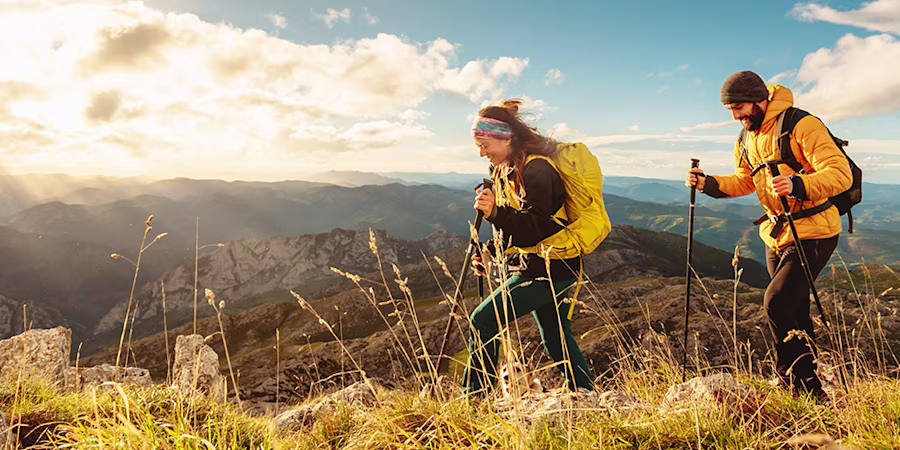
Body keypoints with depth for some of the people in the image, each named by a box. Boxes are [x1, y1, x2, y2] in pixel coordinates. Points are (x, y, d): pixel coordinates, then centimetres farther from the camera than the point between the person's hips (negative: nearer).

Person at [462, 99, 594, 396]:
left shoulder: (536, 170, -18)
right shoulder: (510, 169, 12)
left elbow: (537, 227, -25)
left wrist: (496, 212, -36)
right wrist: (491, 251, 10)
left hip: (546, 268, -10)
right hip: (548, 269, 10)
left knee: (483, 321, -11)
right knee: (556, 338, 17)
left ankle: (473, 398, -2)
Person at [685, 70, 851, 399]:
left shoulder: (802, 125, -17)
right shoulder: (746, 139, 8)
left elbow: (841, 173, -23)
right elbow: (744, 182, 17)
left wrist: (798, 185, -40)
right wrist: (708, 184, 0)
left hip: (813, 232, -8)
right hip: (775, 234, 8)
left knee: (777, 302, -17)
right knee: (793, 311, 14)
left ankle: (803, 386, 0)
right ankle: (804, 384, 30)